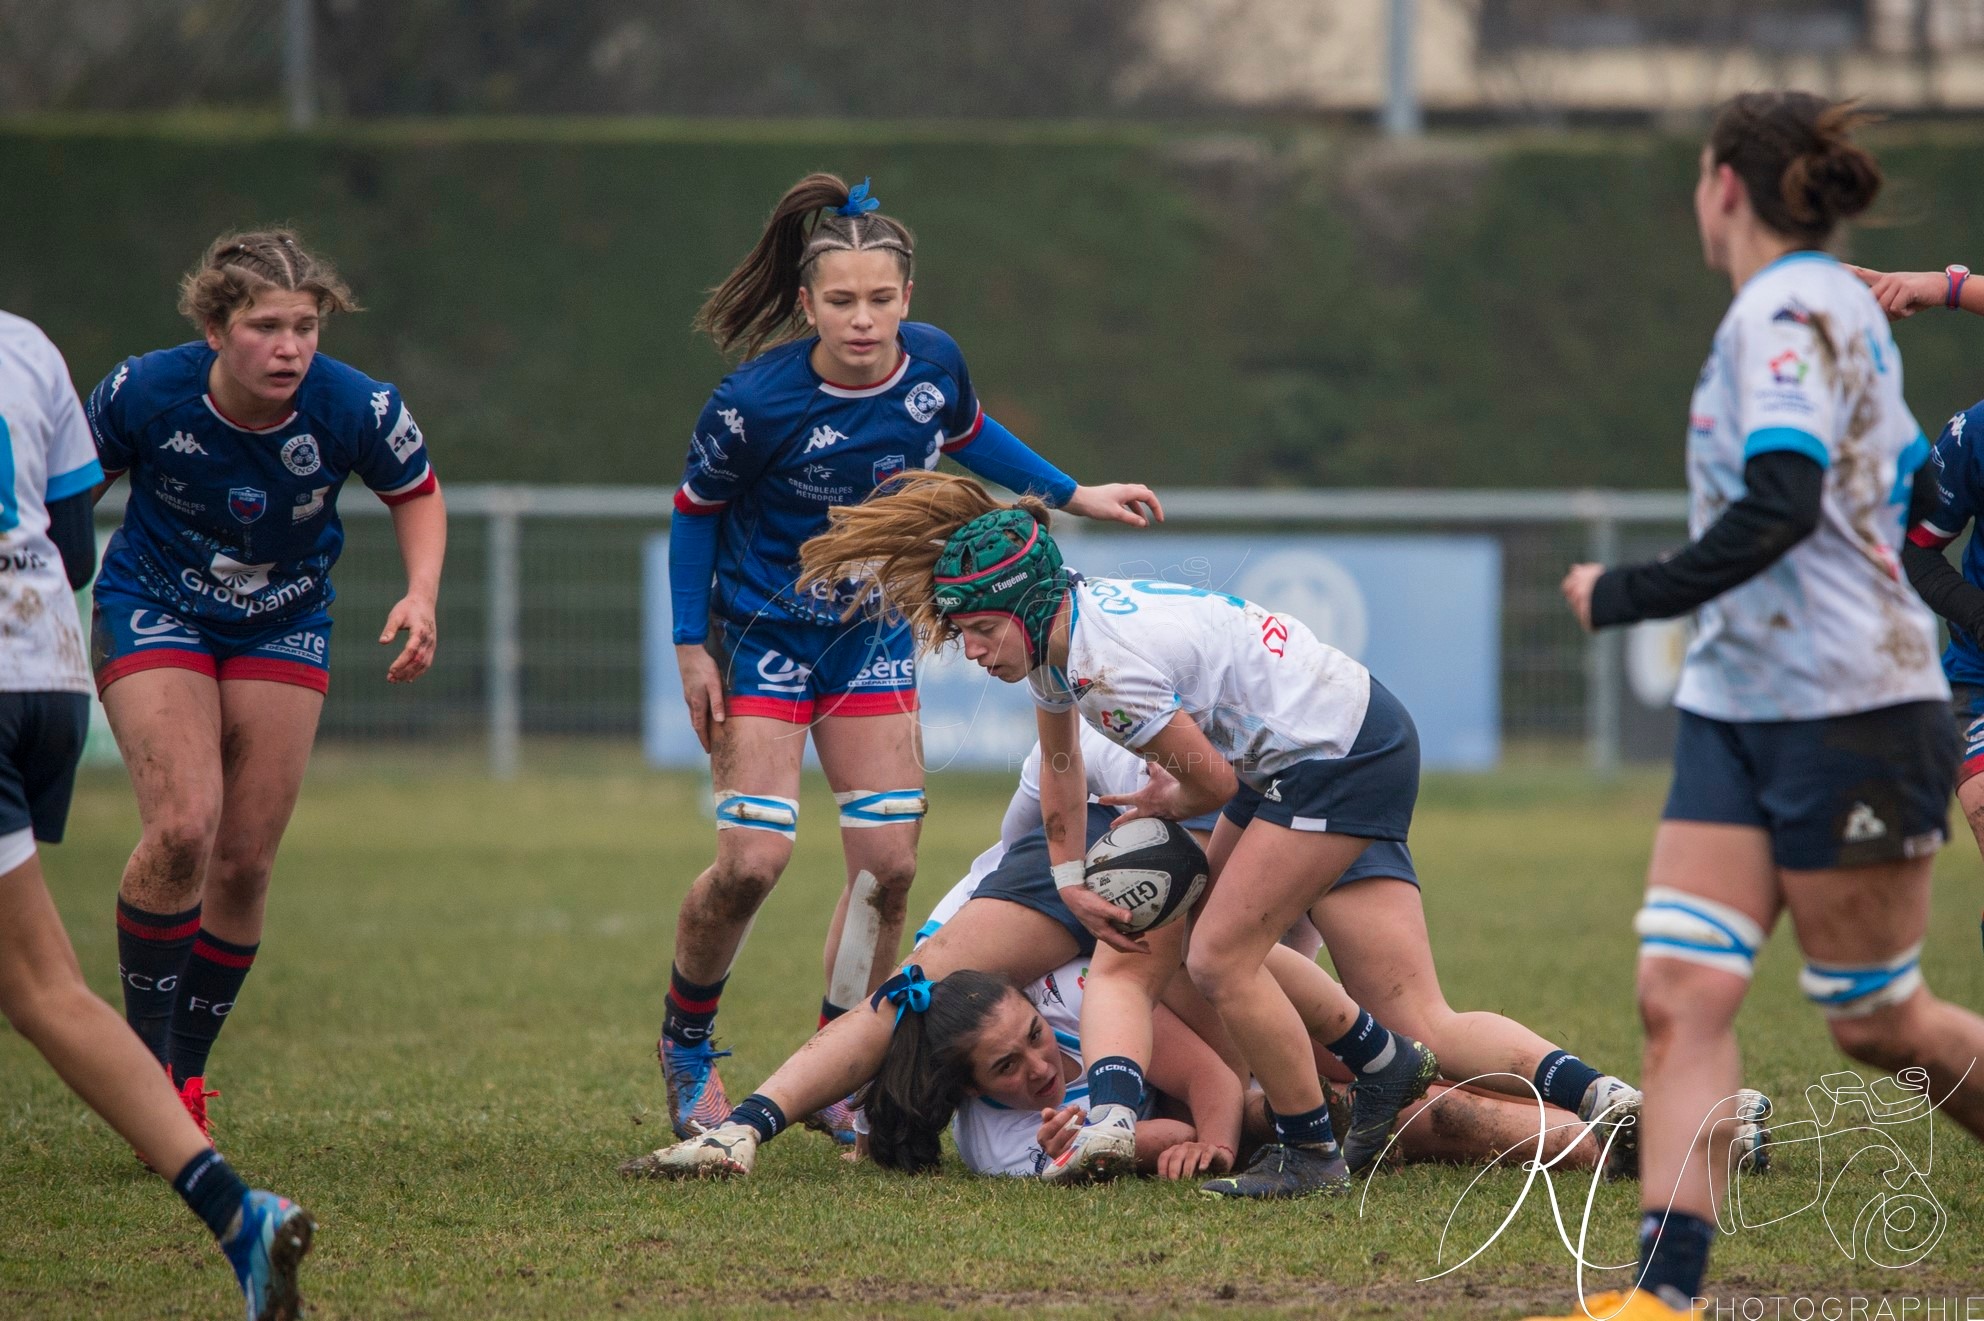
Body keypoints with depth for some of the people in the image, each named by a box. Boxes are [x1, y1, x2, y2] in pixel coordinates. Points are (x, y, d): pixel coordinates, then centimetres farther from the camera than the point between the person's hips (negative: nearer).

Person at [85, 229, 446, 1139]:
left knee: (245, 865, 0)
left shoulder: (355, 408, -22)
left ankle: (187, 1076, 18)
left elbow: (416, 491, 0)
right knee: (184, 826, -22)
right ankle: (147, 1063, -8)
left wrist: (422, 595, -14)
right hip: (153, 614, -2)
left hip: (283, 631, 2)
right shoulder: (146, 392, -24)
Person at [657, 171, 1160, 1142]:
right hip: (761, 637, -4)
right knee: (753, 861, -13)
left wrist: (1073, 496, 13)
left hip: (873, 640, 5)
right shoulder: (758, 403, -26)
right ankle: (684, 1042, 13)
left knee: (887, 864, 0)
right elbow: (695, 511, -9)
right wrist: (692, 648, -9)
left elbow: (967, 436, 12)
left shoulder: (935, 364, -13)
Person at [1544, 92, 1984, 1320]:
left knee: (1876, 1021, 1)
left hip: (1850, 713, -9)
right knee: (1681, 991, -6)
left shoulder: (1792, 311, -13)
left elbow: (1781, 507, -26)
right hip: (1739, 711, 9)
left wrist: (1626, 595, -19)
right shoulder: (1838, 306, 16)